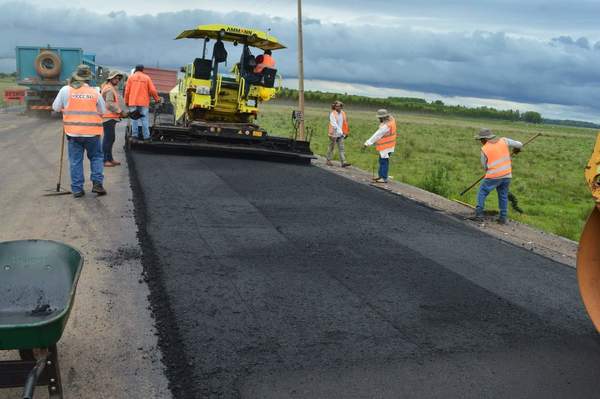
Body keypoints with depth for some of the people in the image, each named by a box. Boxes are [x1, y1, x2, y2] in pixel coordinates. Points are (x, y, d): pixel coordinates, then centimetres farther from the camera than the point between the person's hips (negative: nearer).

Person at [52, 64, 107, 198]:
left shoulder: (65, 90, -2)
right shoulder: (95, 92, -2)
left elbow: (56, 108, 5)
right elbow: (102, 111, 6)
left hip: (73, 132, 1)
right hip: (92, 132, 0)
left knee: (75, 160, 8)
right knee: (96, 157, 16)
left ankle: (77, 189, 9)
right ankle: (97, 183, 6)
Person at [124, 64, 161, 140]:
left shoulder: (131, 77, 6)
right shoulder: (147, 78, 3)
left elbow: (127, 90, 4)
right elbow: (152, 90, 0)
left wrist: (126, 101, 11)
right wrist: (157, 99, 13)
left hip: (133, 102, 1)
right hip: (144, 102, -1)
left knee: (134, 119, 6)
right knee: (144, 119, 1)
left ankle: (135, 135, 4)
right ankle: (146, 136, -1)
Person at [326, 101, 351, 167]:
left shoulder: (342, 113, 7)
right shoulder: (332, 114, -11)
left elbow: (345, 123, 13)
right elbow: (334, 124, -20)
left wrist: (345, 133, 10)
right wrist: (340, 132, -25)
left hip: (341, 134, 5)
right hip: (334, 134, -5)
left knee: (341, 148, -1)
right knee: (331, 147, 6)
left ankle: (343, 162, -6)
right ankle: (328, 161, 19)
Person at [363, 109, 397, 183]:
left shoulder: (386, 126, -27)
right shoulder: (391, 119, 1)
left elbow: (377, 135, -25)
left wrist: (367, 143, -21)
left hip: (385, 147, -10)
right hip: (388, 145, 10)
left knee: (384, 162, -2)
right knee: (382, 161, 19)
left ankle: (384, 178, 4)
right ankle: (381, 176, 28)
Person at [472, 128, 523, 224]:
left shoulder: (484, 149, -3)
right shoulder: (503, 140, 4)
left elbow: (484, 166, 5)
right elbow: (519, 144, 8)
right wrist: (516, 149, 29)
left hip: (493, 176, -4)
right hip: (507, 175, 4)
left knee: (482, 193, 10)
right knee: (503, 196, 15)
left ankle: (479, 215, 2)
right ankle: (503, 218, 15)